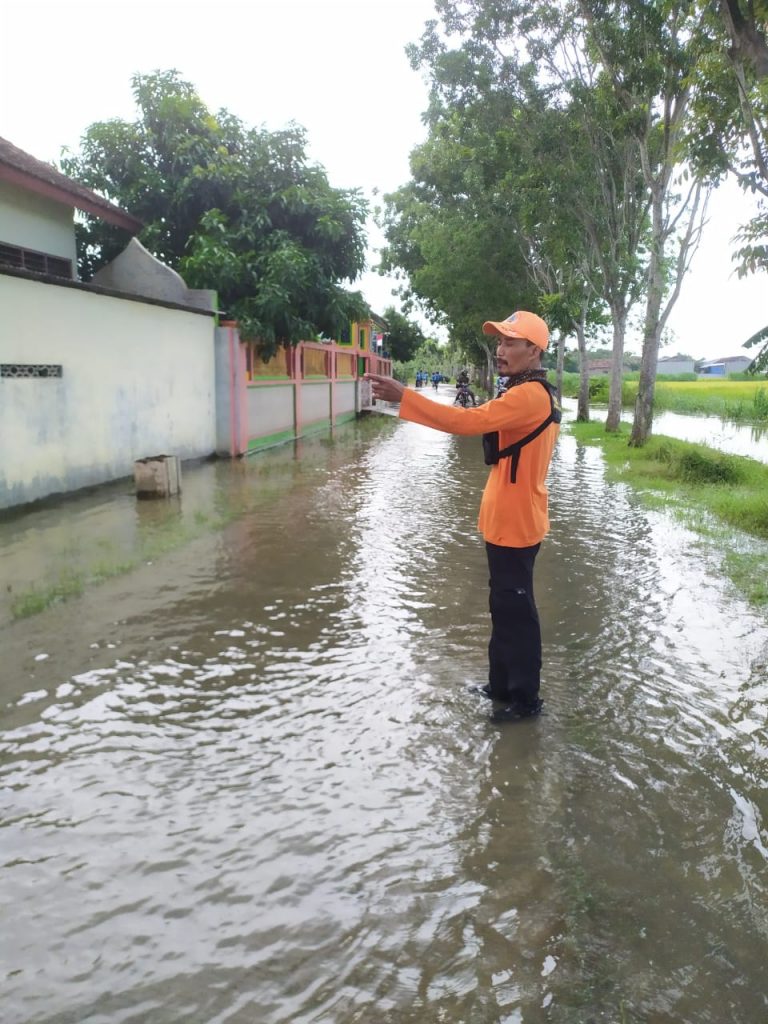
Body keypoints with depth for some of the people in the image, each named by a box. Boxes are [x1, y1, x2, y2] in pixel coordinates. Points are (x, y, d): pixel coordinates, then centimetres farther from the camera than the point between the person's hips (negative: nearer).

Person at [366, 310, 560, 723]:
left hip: (515, 523, -11)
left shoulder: (528, 396, -21)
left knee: (515, 611, 1)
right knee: (505, 607, 19)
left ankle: (525, 698, 15)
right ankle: (503, 685, 32)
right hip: (508, 520, 11)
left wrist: (403, 396, -30)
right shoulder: (534, 394, 15)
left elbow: (467, 420, -30)